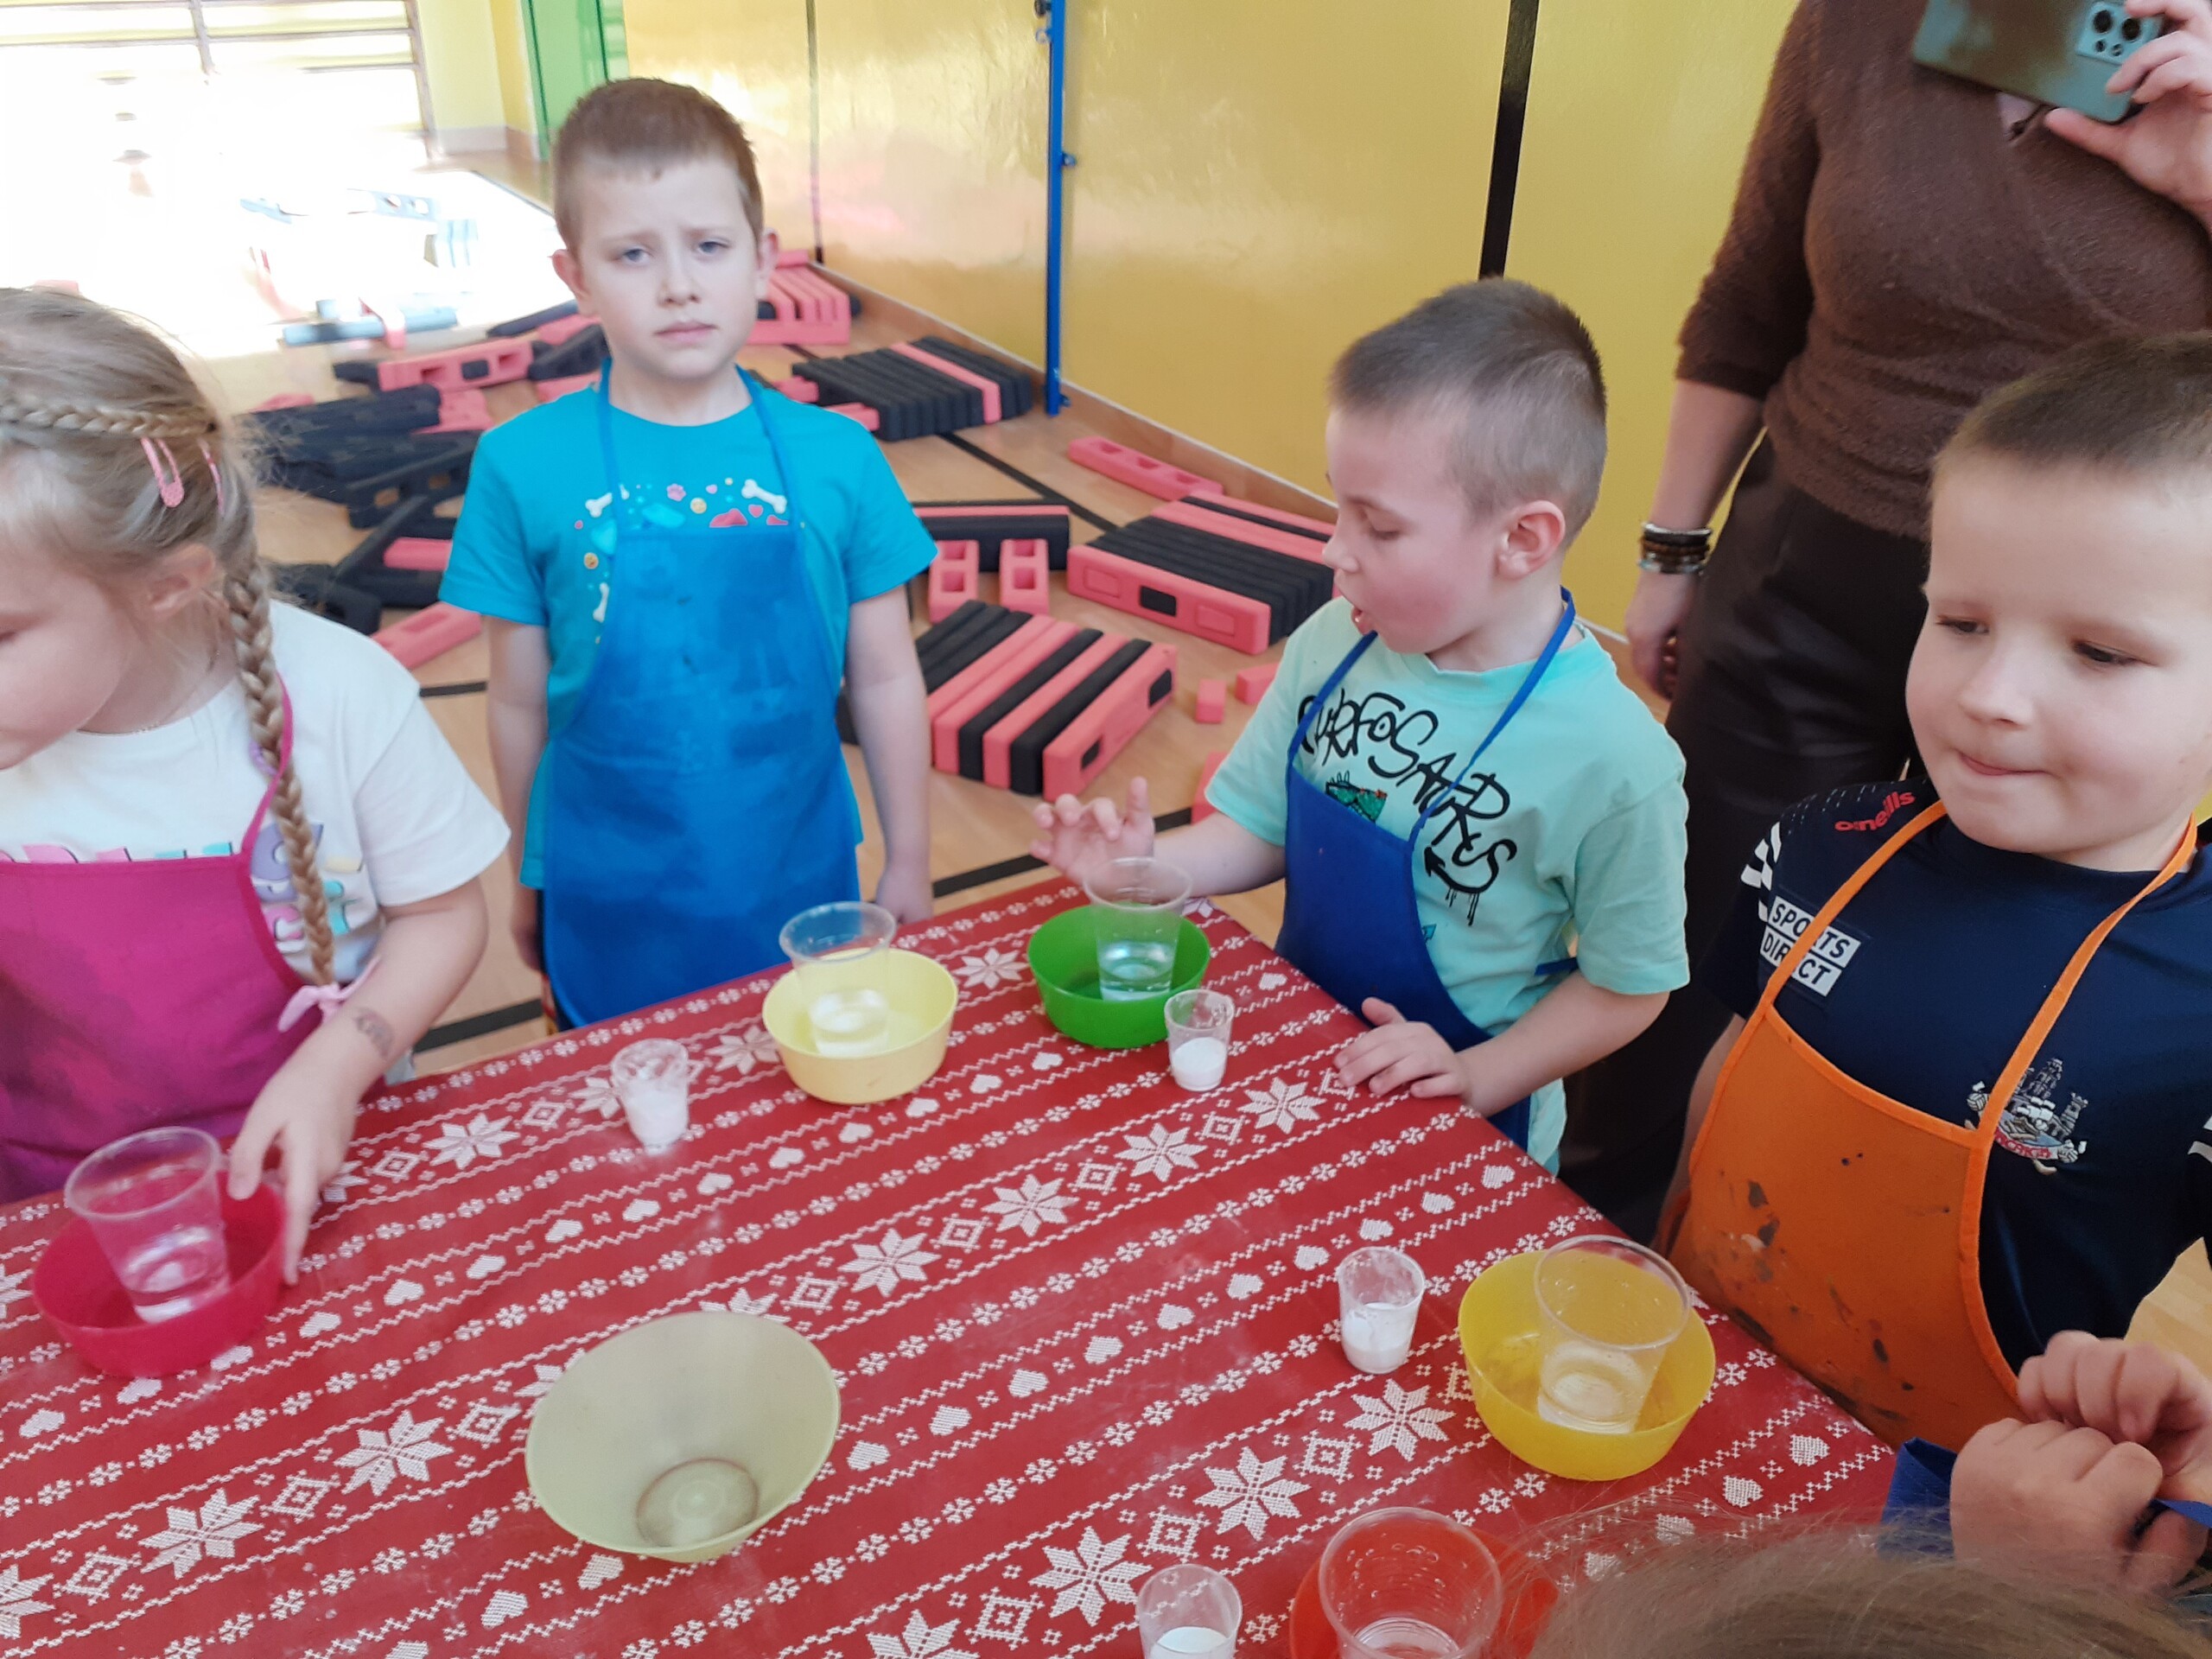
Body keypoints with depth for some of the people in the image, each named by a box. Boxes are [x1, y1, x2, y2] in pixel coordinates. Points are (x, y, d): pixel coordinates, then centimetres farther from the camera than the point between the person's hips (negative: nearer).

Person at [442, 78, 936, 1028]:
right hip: (611, 906, 0)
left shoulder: (837, 459, -8)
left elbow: (885, 679, 0)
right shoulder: (522, 467, -9)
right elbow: (521, 705, -1)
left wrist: (908, 869, 5)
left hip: (799, 886, 1)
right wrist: (526, 881, 8)